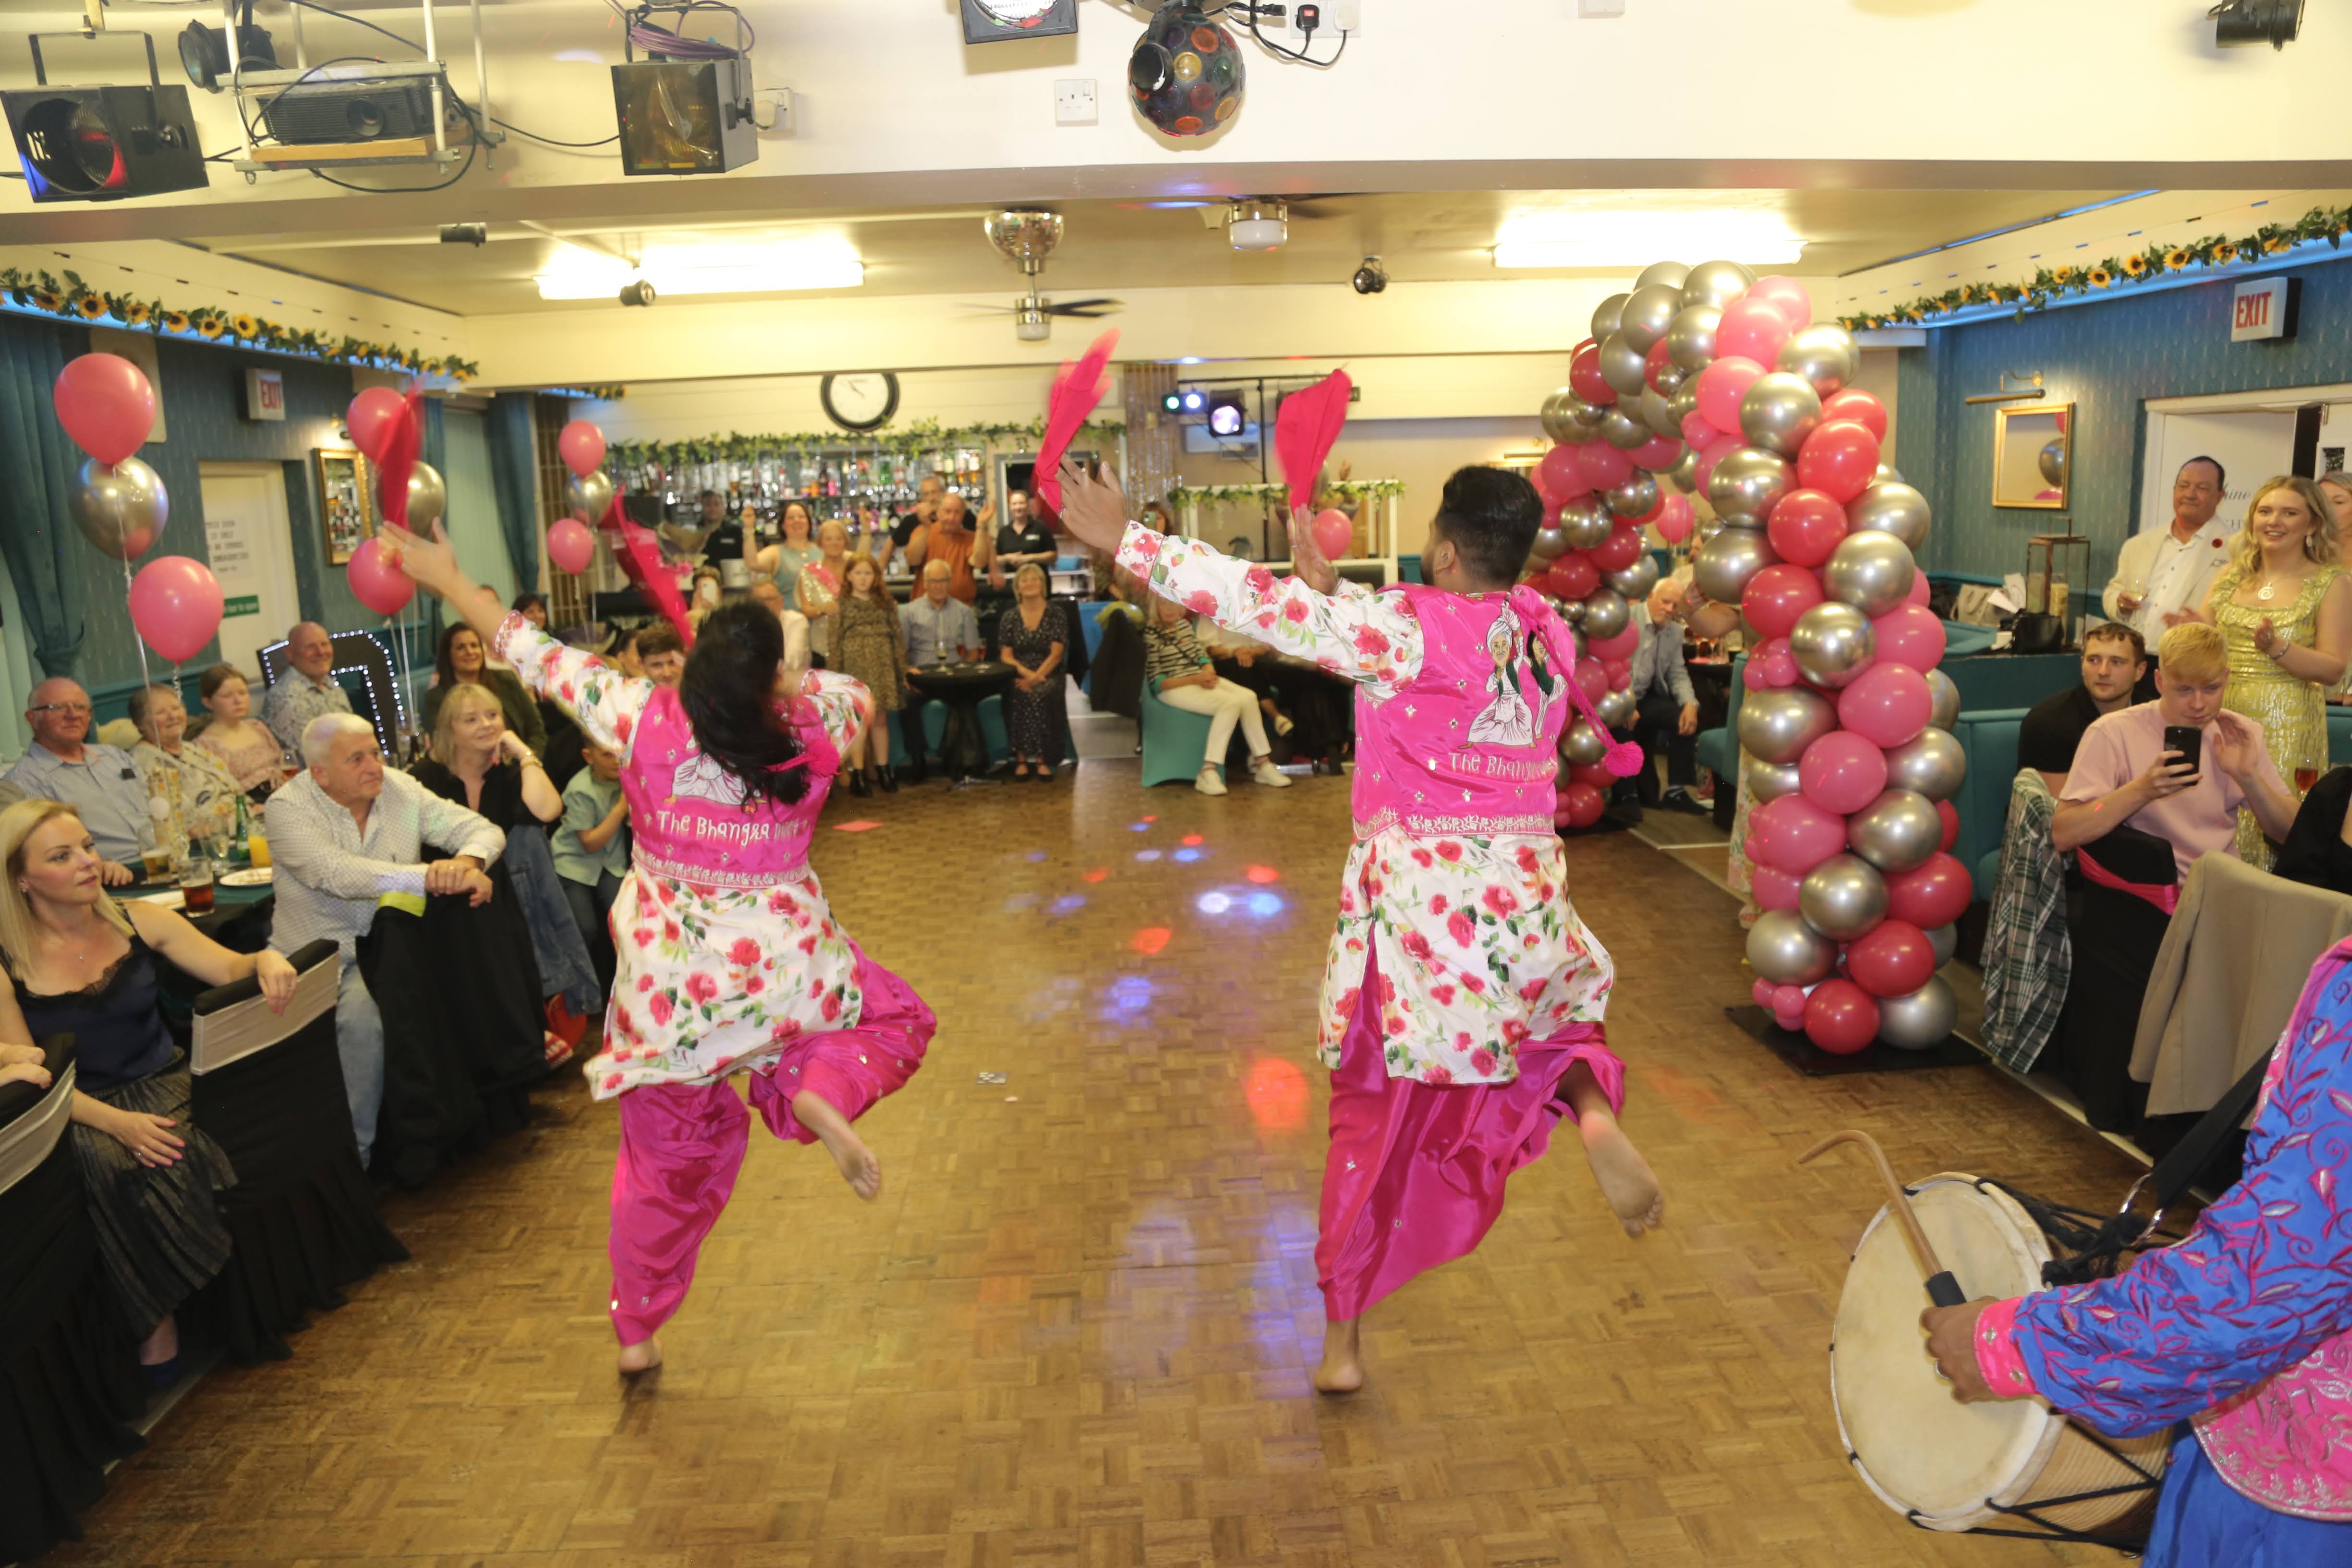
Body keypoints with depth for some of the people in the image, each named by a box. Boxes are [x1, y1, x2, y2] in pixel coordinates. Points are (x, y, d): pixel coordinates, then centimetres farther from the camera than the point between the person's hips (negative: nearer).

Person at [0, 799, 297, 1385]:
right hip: (82, 1114, -2)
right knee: (117, 1170, -32)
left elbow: (228, 968, -2)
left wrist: (266, 959, -27)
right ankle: (156, 1318, -10)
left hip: (166, 1083, 3)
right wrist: (116, 1121, -22)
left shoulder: (138, 922, 2)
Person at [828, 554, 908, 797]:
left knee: (880, 720, 6)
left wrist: (902, 671, 8)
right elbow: (833, 642, -1)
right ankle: (857, 775, 0)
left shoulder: (887, 603, 10)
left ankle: (883, 771, 16)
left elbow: (897, 637, 11)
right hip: (854, 668, -3)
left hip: (882, 668, 3)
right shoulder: (840, 605, 2)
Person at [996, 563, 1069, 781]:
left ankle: (1043, 759, -28)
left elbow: (1056, 654, -4)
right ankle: (1021, 758, -28)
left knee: (1040, 695, -34)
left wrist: (1035, 678, -18)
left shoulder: (1057, 614, 4)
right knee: (1017, 696, -32)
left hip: (1048, 675, -1)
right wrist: (1025, 673, -15)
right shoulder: (1009, 618, 11)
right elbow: (1006, 656, 5)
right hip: (1019, 675, 2)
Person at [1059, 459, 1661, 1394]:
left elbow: (1261, 603, -15)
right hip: (1524, 893, 4)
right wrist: (1332, 588, 18)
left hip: (1414, 897, -4)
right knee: (1558, 1018, 33)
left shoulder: (1406, 628, -13)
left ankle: (1342, 1340, 21)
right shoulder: (1543, 630, 5)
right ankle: (1593, 1107, -3)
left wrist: (1128, 542, -9)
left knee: (1379, 1112, 10)